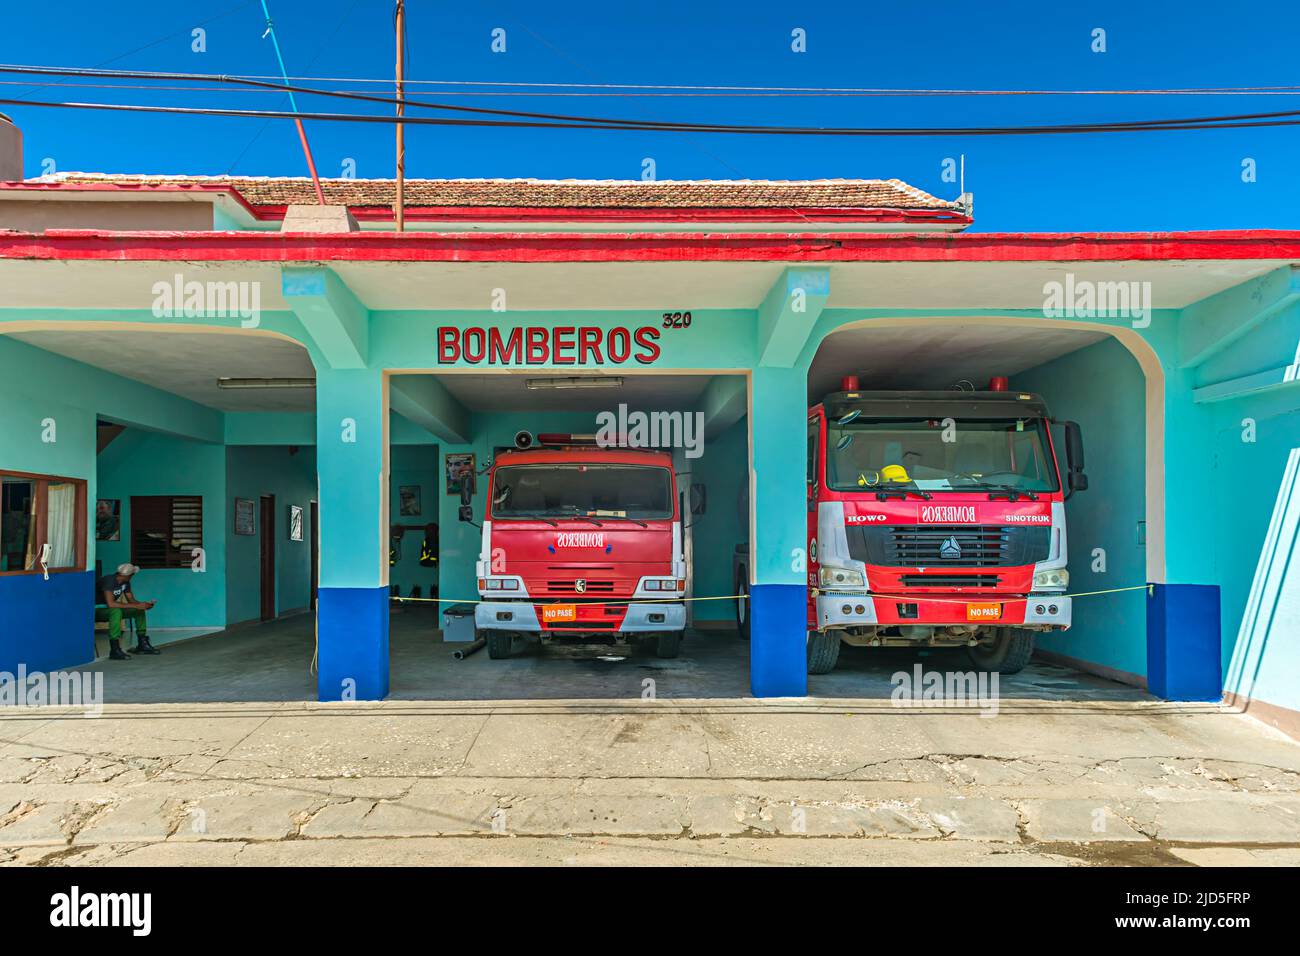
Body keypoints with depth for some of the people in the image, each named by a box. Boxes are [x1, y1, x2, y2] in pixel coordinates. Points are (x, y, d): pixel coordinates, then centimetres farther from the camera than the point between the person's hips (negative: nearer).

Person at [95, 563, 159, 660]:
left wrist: (143, 604, -17)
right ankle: (114, 650, -38)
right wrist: (136, 606, -36)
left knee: (140, 610, 0)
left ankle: (142, 644, 5)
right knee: (116, 611, -38)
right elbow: (111, 604, -38)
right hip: (98, 610, -9)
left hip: (112, 609, 9)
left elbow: (131, 600, 5)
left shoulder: (125, 582, -1)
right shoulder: (109, 580, -28)